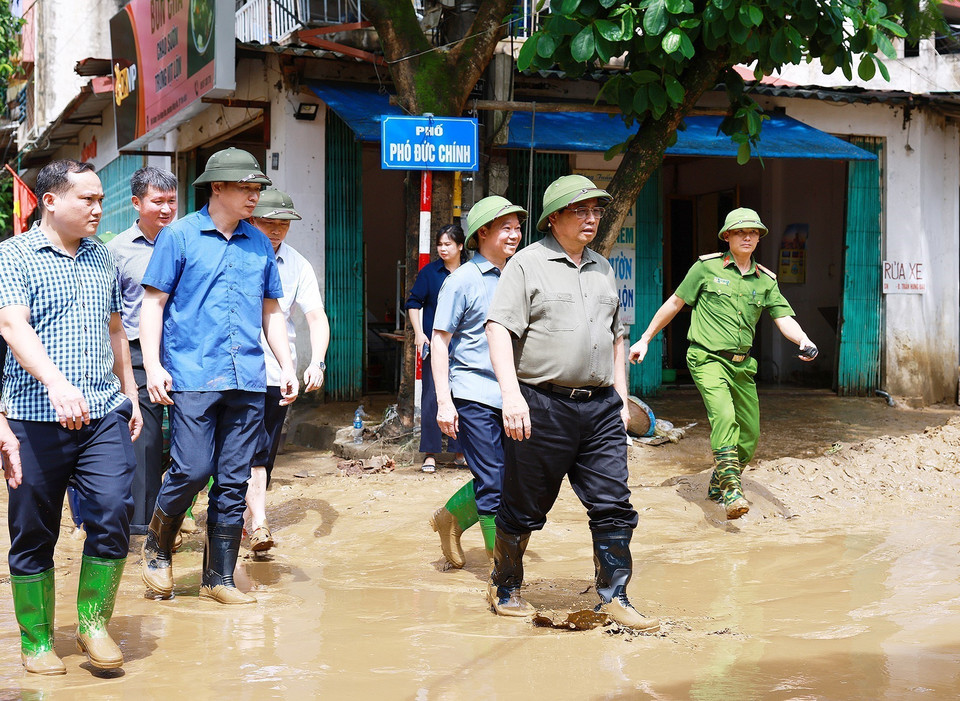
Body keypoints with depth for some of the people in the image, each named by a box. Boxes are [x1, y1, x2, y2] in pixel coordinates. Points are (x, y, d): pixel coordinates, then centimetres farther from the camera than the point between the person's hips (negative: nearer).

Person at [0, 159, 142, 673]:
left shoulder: (102, 258, 17)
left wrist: (130, 394, 23)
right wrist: (56, 383, -30)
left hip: (104, 414, 4)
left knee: (114, 511, -9)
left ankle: (93, 623, 11)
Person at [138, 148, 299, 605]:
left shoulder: (259, 244, 14)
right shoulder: (179, 236, 1)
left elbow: (271, 310, 22)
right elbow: (153, 302, 0)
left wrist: (286, 365, 13)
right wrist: (153, 366, -8)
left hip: (247, 380, 4)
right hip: (193, 376, -4)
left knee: (233, 482, 4)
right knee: (192, 470, -10)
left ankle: (219, 578, 13)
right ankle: (157, 546, 17)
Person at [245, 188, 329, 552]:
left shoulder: (298, 266, 6)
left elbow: (317, 318, 2)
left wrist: (316, 362, -14)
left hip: (278, 373, 3)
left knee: (266, 455, 8)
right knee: (254, 450, -13)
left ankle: (247, 516, 23)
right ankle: (258, 524, -12)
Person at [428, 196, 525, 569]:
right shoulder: (462, 280, -5)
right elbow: (440, 341, -5)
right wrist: (444, 400, -12)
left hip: (511, 395, 6)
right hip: (474, 395, -6)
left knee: (509, 475, 10)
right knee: (493, 484, -5)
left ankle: (451, 517, 33)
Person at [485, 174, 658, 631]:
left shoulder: (602, 269, 17)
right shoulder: (528, 264, -2)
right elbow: (498, 327, -10)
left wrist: (622, 399, 19)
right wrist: (511, 394, -21)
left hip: (600, 406, 5)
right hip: (543, 405, -5)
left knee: (613, 506, 0)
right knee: (524, 507, 5)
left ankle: (613, 596, 8)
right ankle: (505, 589, 23)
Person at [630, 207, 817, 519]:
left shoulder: (766, 281, 10)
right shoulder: (707, 267, 0)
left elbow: (784, 318, 1)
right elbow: (674, 303, 7)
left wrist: (804, 342, -20)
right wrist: (645, 339, 9)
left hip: (742, 364, 6)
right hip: (708, 358, -5)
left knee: (749, 432, 9)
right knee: (724, 415, -28)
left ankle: (718, 485, 33)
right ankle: (732, 491, -35)